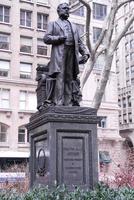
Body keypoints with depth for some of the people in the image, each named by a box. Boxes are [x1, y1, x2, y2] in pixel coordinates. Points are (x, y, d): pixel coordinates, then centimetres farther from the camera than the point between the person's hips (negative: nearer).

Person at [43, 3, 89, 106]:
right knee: (60, 78, -13)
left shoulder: (74, 26, 31)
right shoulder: (53, 24, 20)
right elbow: (46, 38, 6)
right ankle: (58, 103, -17)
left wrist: (86, 53, 5)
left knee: (70, 78, -3)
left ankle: (69, 104, -6)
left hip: (73, 54, 4)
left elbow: (80, 42, 22)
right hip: (59, 54, -4)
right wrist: (59, 38, -9)